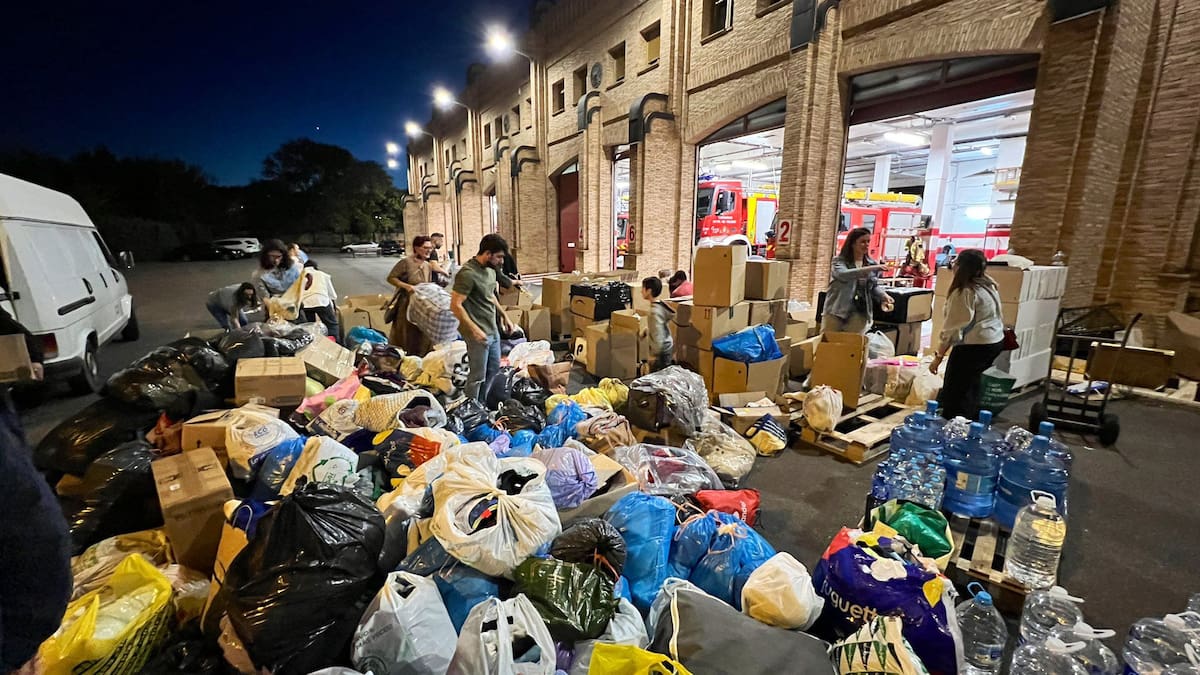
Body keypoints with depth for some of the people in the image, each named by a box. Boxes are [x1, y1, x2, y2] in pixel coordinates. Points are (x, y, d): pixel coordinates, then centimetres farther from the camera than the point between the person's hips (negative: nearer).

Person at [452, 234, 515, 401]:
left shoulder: (490, 269, 7)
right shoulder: (467, 273, -21)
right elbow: (455, 305, -22)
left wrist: (504, 316, 19)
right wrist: (474, 329, -24)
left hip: (493, 330, 9)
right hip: (479, 334, -9)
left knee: (494, 372, 19)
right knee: (478, 376, 2)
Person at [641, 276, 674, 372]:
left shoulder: (655, 311, -26)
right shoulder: (660, 305, 3)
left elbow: (658, 336, -27)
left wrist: (654, 355, -20)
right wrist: (646, 331, 19)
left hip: (662, 351, -9)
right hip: (667, 347, 9)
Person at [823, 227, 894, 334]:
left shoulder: (872, 264, 10)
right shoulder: (839, 260, -2)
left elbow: (874, 286, 15)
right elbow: (843, 274, -23)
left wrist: (883, 296, -6)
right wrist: (869, 269, -31)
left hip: (858, 313, 3)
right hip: (836, 311, -3)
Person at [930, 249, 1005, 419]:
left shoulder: (964, 292, -19)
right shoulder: (989, 285, 9)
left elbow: (953, 328, -20)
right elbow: (997, 316, 15)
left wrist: (938, 356, -16)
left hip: (973, 346, -9)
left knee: (954, 392, -2)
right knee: (970, 386, 19)